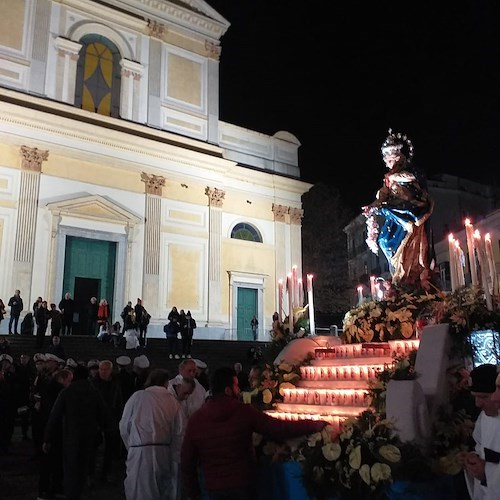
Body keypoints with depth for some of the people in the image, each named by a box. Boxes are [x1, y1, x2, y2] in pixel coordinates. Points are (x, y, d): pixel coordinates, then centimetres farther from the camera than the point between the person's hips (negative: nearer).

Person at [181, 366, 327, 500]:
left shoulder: (195, 420, -11)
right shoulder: (244, 413, -16)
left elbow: (187, 461, -4)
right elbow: (281, 429, -13)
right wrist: (314, 425, -2)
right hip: (243, 485, -2)